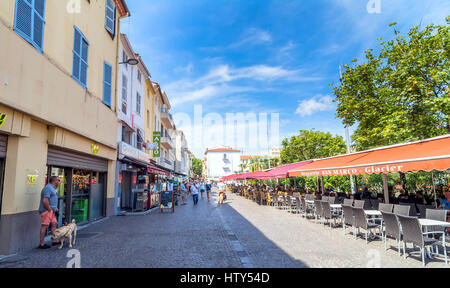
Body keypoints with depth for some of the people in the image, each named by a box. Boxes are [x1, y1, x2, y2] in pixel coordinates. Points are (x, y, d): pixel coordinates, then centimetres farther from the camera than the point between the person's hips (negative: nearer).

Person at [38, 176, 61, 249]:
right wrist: (50, 209, -18)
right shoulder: (48, 188, -16)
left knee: (54, 224, 11)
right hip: (46, 211, -10)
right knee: (44, 226, -5)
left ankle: (54, 241, 19)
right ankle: (41, 244, 2)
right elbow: (45, 200, -24)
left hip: (51, 211, 10)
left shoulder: (51, 188, 19)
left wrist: (55, 208, 18)